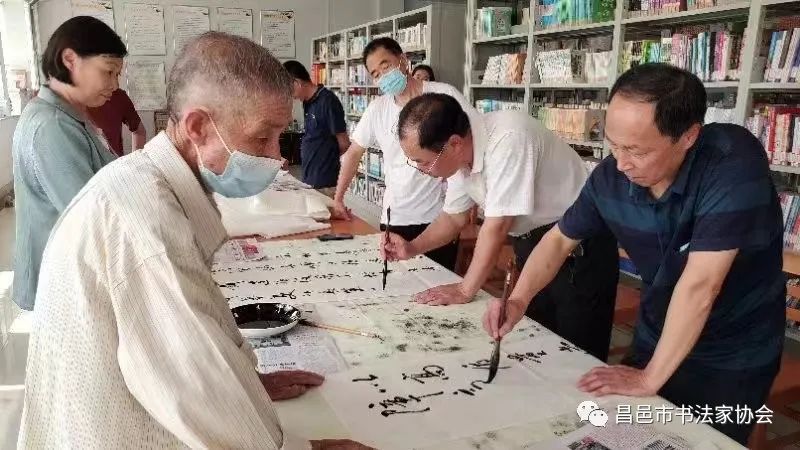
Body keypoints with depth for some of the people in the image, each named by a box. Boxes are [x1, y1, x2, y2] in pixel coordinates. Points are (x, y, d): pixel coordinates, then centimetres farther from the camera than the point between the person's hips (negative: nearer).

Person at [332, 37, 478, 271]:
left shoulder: (443, 95, -8)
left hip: (440, 217, -3)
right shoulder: (377, 109, 5)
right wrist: (338, 199, 12)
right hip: (394, 219, 4)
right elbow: (354, 152, 15)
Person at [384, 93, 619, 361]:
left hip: (579, 245, -7)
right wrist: (412, 248, -6)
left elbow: (497, 227, -26)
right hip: (531, 241, 7)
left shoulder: (508, 140, -30)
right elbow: (454, 217, 9)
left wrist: (465, 291, -17)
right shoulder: (459, 153, -5)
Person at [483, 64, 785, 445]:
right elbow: (560, 238, -1)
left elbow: (699, 284, -33)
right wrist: (518, 300, -16)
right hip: (656, 338, 4)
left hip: (733, 356, -4)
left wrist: (649, 378, -26)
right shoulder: (610, 177, -16)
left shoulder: (733, 163, -31)